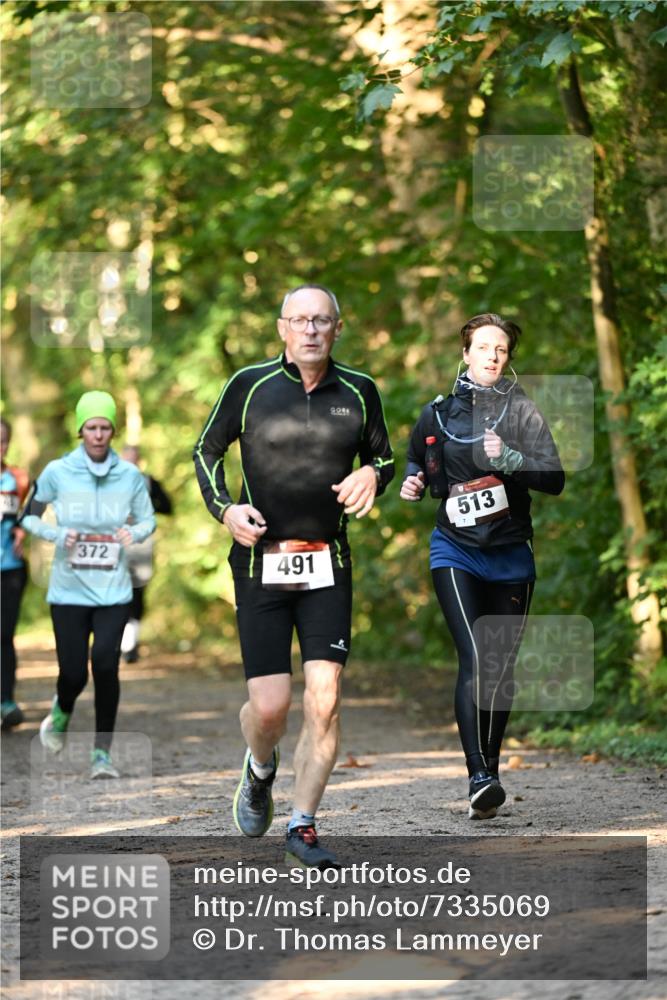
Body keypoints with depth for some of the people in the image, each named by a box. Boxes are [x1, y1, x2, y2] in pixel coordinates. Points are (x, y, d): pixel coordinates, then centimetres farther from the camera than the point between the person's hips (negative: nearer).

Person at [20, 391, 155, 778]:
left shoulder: (130, 475, 0)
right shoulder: (57, 472, -3)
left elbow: (148, 519, 13)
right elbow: (29, 517, 8)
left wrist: (134, 533, -10)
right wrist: (58, 534, -11)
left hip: (114, 590, 0)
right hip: (69, 589, 0)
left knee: (106, 665, -14)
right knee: (74, 674, -3)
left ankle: (103, 752, 0)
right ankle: (62, 712, 35)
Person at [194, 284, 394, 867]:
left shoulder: (358, 392, 5)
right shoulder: (250, 386, 0)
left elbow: (383, 456, 21)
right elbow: (206, 452, 11)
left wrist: (371, 474, -3)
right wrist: (224, 508, -5)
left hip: (328, 565, 2)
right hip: (260, 561, -1)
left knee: (324, 700, -9)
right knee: (270, 704, -7)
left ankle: (303, 828, 3)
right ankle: (260, 770, 28)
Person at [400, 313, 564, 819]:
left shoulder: (522, 411, 1)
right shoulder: (438, 413, 4)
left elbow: (555, 479, -8)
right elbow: (417, 461, 23)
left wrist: (510, 459, -24)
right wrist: (414, 483, 1)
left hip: (510, 556, 1)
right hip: (456, 552, -1)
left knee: (500, 666, 6)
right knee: (473, 658, -18)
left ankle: (491, 769, 22)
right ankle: (480, 779, -25)